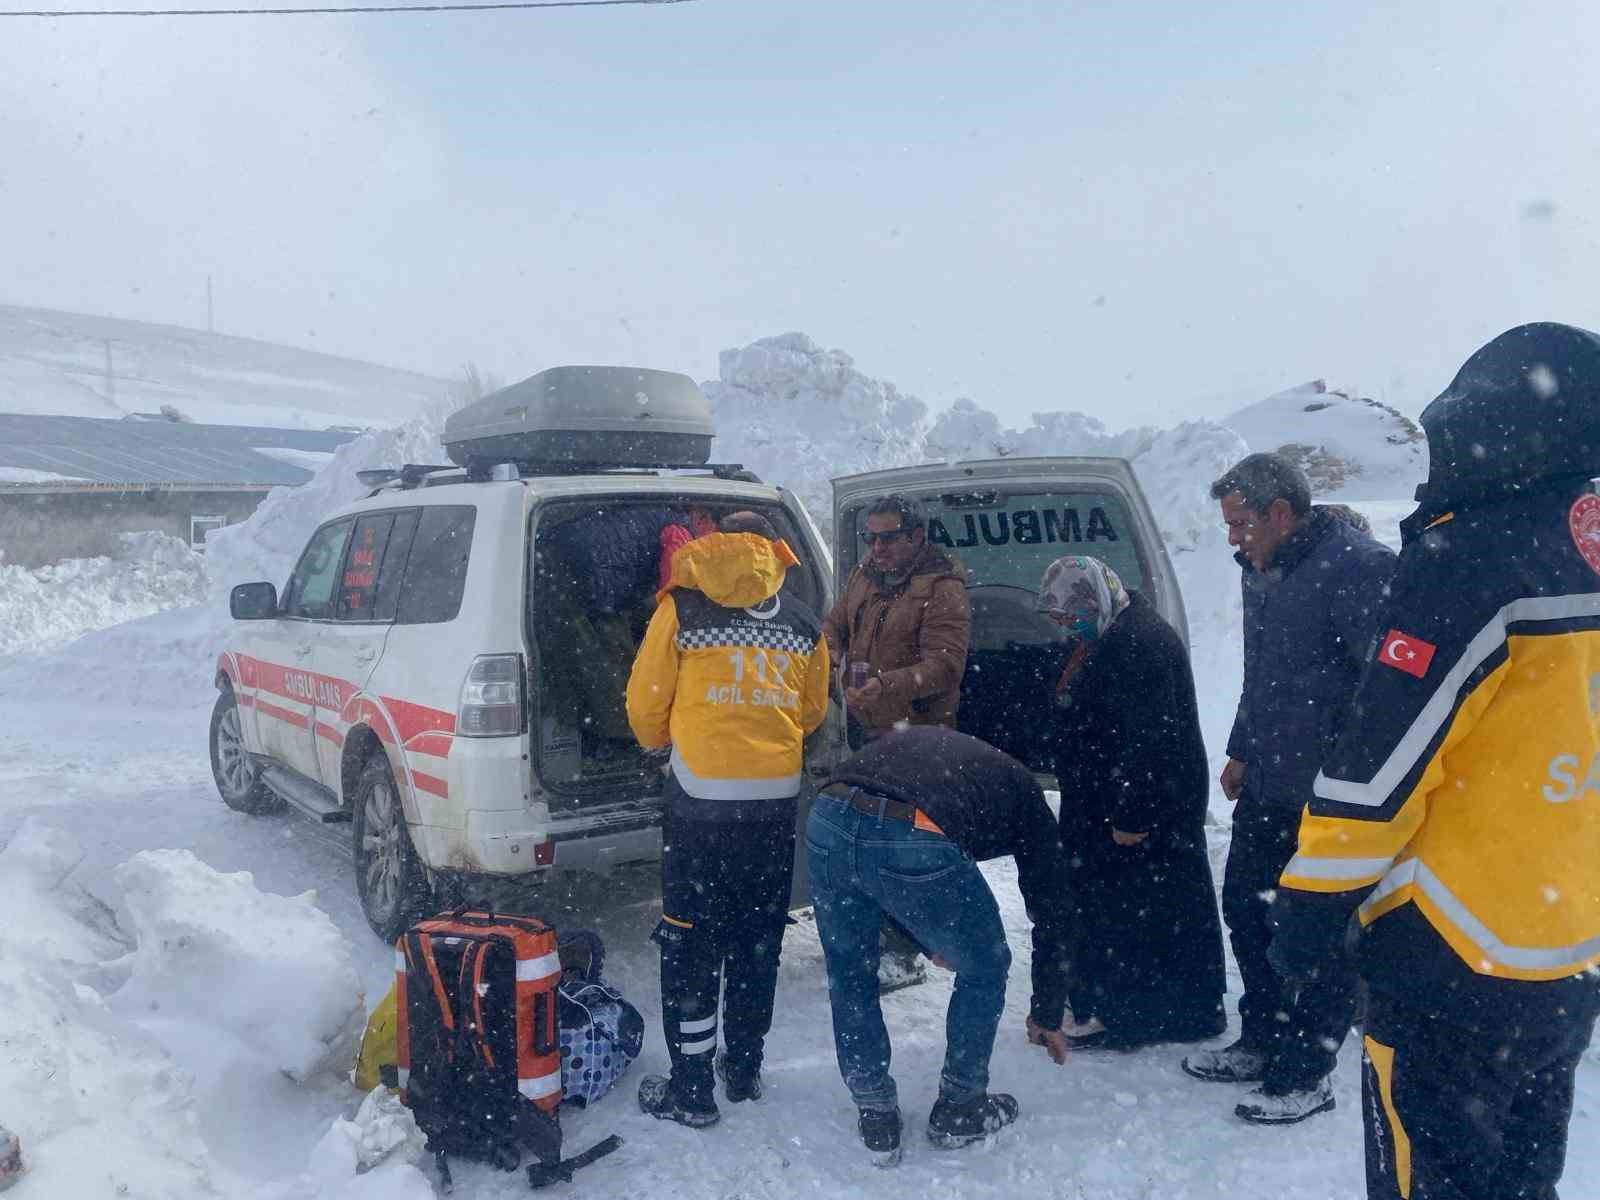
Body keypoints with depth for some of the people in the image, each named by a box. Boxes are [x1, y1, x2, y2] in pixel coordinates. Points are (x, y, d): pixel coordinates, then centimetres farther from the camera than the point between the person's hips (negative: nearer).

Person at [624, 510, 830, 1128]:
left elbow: (645, 706, 2)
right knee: (757, 941, 17)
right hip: (776, 802, 4)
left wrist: (663, 741, 24)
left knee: (690, 944, 7)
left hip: (700, 801, -4)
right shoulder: (804, 623, 8)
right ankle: (744, 1071, 30)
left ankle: (690, 1090, 13)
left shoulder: (682, 607, -2)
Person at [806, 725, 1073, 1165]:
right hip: (918, 844, -4)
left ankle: (875, 1117, 39)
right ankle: (959, 1111, 40)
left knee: (849, 975, 30)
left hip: (827, 820, 4)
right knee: (984, 970, 26)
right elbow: (1051, 914, 34)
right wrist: (1047, 1016, 48)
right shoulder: (1023, 789, 30)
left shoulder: (911, 737, 39)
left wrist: (930, 942, 50)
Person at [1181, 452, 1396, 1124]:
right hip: (1267, 788, 9)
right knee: (1244, 906, 17)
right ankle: (1263, 1041, 34)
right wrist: (1242, 752, 24)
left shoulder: (1357, 568, -19)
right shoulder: (1261, 571, 12)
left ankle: (1305, 1075, 18)